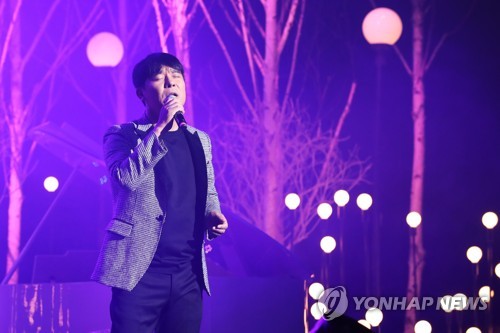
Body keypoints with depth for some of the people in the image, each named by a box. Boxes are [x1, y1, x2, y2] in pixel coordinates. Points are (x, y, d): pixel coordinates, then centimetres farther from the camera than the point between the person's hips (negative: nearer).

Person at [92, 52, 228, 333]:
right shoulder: (122, 135, 0)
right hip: (141, 270, -5)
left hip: (188, 273, 5)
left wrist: (213, 215, 3)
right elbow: (126, 177, -19)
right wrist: (160, 127, -19)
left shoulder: (200, 140, 15)